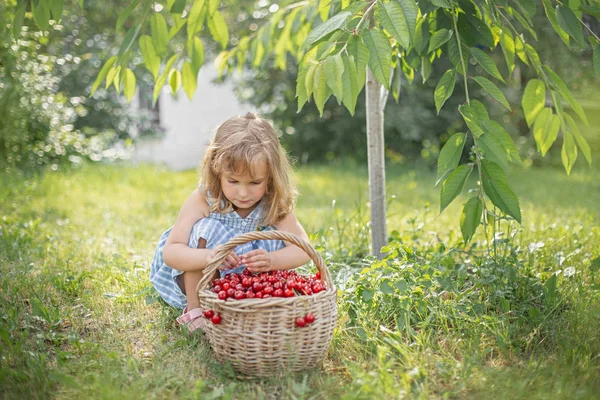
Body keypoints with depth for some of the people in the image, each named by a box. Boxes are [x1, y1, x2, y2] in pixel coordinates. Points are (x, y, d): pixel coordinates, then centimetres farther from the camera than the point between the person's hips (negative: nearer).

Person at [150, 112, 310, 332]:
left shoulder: (275, 205, -17)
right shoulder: (202, 201, -25)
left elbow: (303, 248, -27)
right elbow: (170, 251, -31)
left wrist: (271, 261, -49)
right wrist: (207, 256, -53)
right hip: (193, 281, -2)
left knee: (273, 241, -22)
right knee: (206, 228, -30)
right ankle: (194, 310, -17)